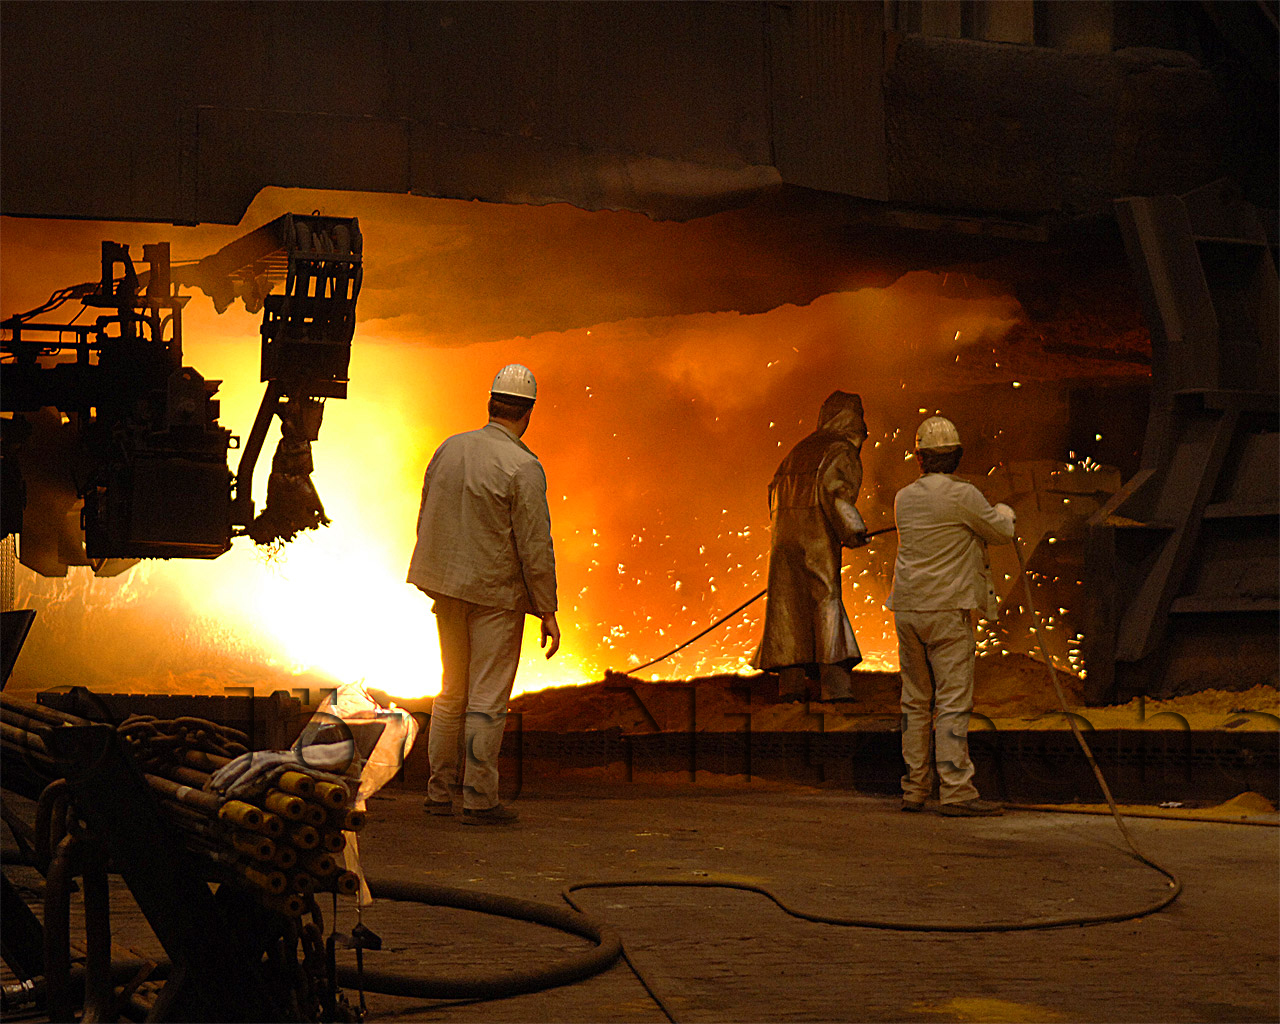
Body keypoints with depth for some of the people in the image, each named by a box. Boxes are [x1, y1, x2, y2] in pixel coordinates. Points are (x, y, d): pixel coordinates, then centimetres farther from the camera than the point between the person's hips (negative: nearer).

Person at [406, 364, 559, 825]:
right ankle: (480, 800, 4)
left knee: (452, 691, 17)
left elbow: (425, 522, 13)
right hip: (496, 596, -6)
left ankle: (439, 791, 22)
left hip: (449, 589, 6)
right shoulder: (523, 467, -15)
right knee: (487, 698, 0)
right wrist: (548, 611, -7)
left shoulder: (448, 449, 4)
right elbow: (535, 548, -15)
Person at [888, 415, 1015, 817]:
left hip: (907, 607, 6)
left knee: (915, 700, 11)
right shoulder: (963, 496, -10)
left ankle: (914, 790, 14)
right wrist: (1004, 512, 25)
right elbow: (1003, 533, 2)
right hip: (947, 607, -6)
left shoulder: (904, 498, 8)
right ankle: (956, 790, -8)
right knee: (953, 701, -5)